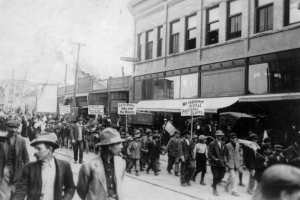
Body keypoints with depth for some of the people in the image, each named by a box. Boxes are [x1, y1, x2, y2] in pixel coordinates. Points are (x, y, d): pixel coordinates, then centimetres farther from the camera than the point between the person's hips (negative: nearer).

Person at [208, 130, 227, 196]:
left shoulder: (223, 144, 11)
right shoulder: (212, 144, -7)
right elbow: (209, 154, -10)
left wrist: (223, 159, 5)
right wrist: (215, 159, -19)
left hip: (221, 163, 5)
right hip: (214, 163, -5)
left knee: (221, 176, 2)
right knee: (216, 176, -5)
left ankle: (214, 184, 30)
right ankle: (214, 190, 13)